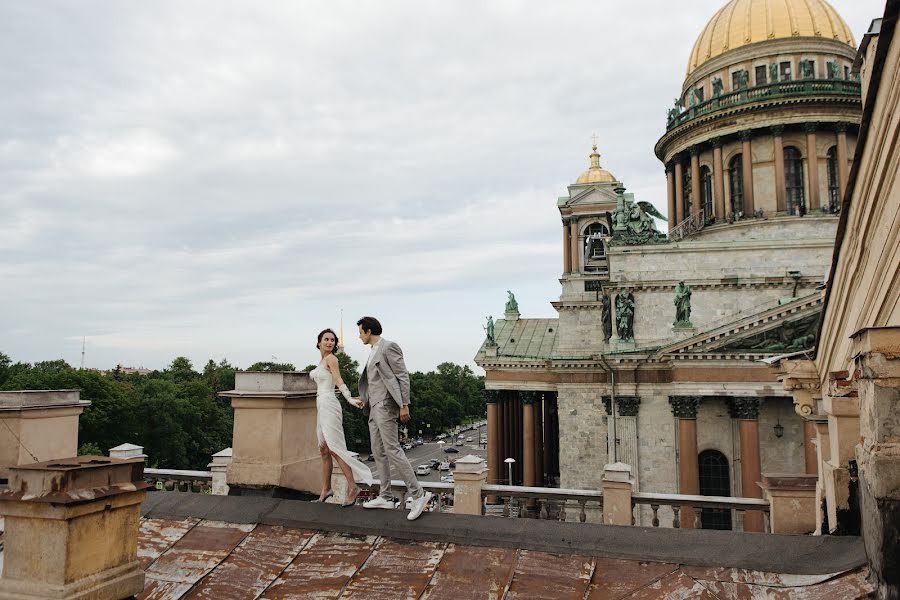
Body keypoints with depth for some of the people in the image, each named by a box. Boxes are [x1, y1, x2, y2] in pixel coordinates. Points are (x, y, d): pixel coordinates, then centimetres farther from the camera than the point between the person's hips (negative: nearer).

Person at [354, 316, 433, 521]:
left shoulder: (389, 347, -10)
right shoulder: (373, 352, 18)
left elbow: (403, 376, -15)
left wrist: (404, 405, -19)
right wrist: (365, 398, 26)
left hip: (386, 407, -10)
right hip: (374, 408, 10)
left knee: (392, 450, -14)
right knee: (378, 453, 10)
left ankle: (418, 494, -11)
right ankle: (385, 497, 16)